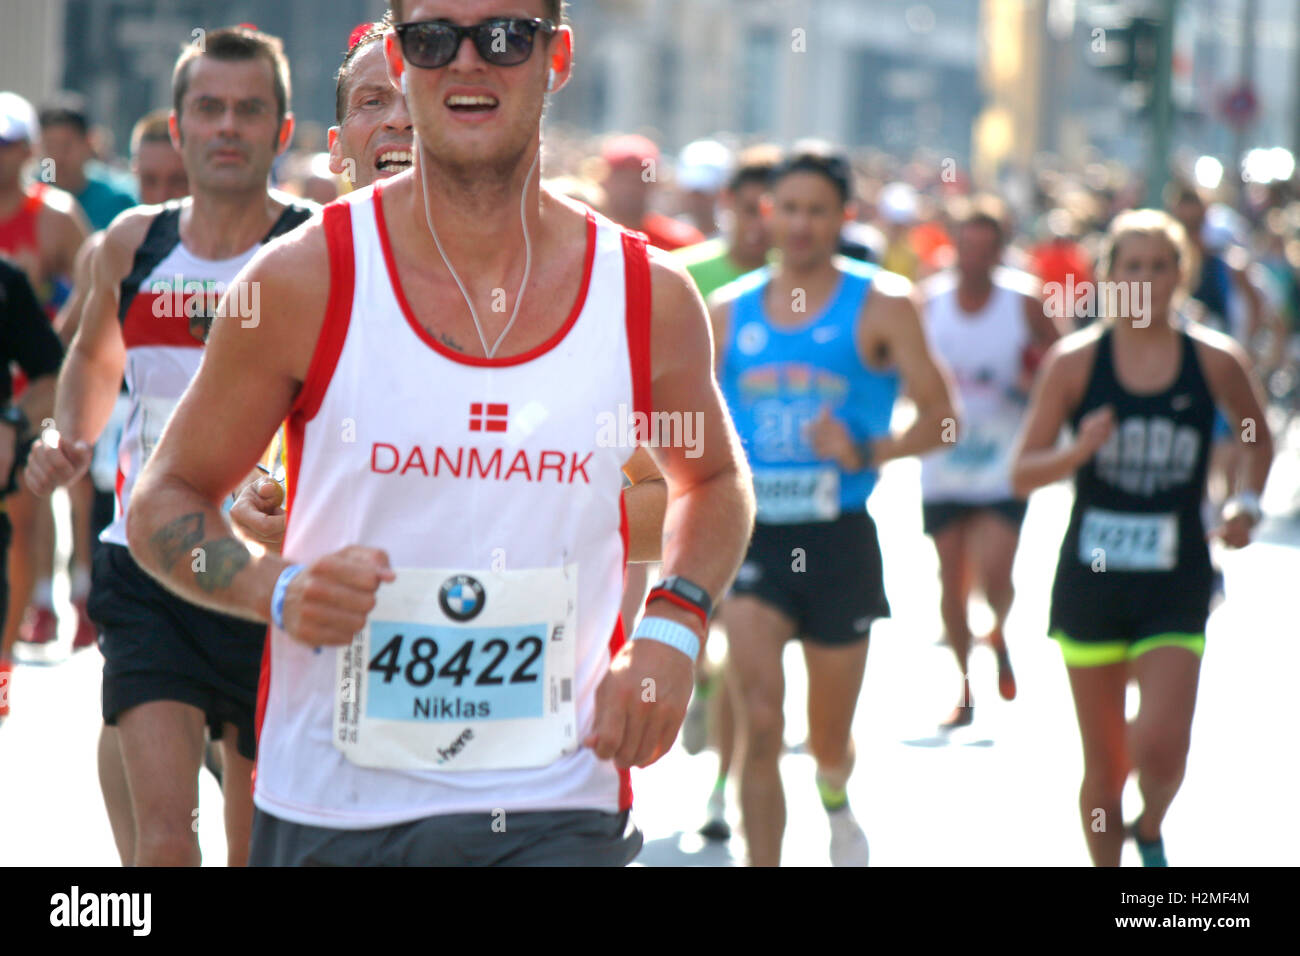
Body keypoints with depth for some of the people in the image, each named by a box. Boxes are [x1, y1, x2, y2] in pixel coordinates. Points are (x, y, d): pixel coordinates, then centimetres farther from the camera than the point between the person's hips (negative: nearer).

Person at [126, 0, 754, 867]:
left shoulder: (651, 299, 1)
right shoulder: (305, 281, -5)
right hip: (329, 810, 0)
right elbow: (167, 501, 4)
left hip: (557, 809, 0)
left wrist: (673, 629, 3)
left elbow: (714, 480, 21)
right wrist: (278, 590, -15)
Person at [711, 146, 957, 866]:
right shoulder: (729, 310, 7)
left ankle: (835, 799, 49)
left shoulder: (880, 305, -1)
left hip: (839, 538, -1)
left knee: (830, 738, 14)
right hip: (752, 536, 1)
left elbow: (939, 415, -5)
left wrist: (868, 453, -22)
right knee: (759, 725, -16)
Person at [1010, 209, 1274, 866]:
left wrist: (1246, 503, 2)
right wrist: (1079, 451, -21)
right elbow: (1022, 473, -2)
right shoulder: (1075, 360, -3)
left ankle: (1151, 830, 19)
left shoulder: (1216, 360, -1)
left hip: (1176, 584, 0)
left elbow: (1258, 438, 18)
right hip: (1091, 577, 1)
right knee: (1104, 767, 6)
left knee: (1161, 746, -14)